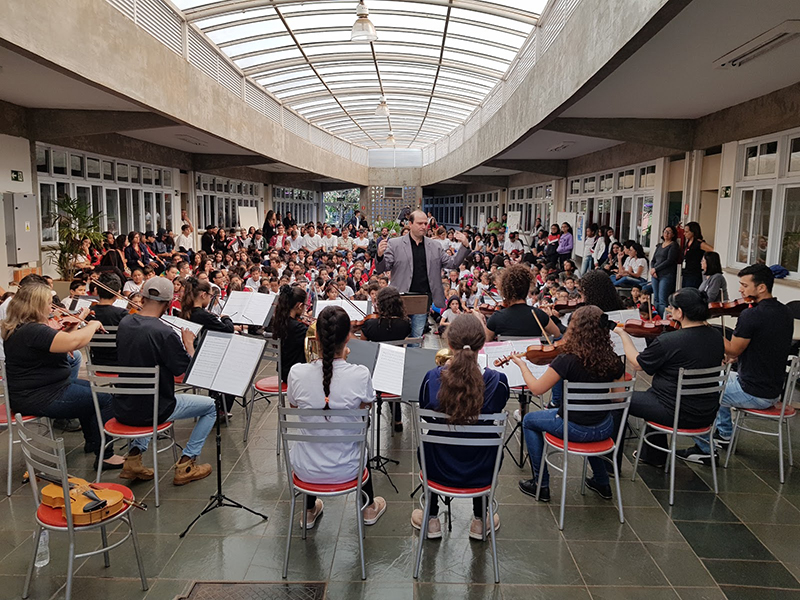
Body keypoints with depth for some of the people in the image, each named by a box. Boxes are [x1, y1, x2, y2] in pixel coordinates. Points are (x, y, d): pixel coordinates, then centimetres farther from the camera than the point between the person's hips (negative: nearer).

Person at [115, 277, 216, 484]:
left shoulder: (124, 324, -1)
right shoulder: (164, 332, -24)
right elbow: (187, 370, -16)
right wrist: (189, 343, 1)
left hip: (123, 409, 7)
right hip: (152, 411, -7)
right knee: (210, 407, 12)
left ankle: (134, 455, 25)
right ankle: (186, 464, 10)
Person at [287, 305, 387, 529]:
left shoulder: (297, 373, -19)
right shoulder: (360, 374, -21)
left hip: (305, 470, 1)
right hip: (345, 470, 0)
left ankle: (310, 511, 53)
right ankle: (369, 507, 55)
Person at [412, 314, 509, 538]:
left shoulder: (432, 379, -22)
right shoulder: (498, 381, -21)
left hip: (439, 471, 0)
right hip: (481, 473, 1)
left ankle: (431, 520, 44)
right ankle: (480, 521, 44)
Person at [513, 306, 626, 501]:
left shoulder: (568, 360, -22)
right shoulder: (613, 361, -7)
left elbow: (536, 389, -14)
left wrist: (522, 364, 0)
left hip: (575, 429, -5)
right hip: (605, 429, 6)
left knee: (529, 420, 21)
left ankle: (541, 485, 24)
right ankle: (601, 482, 45)